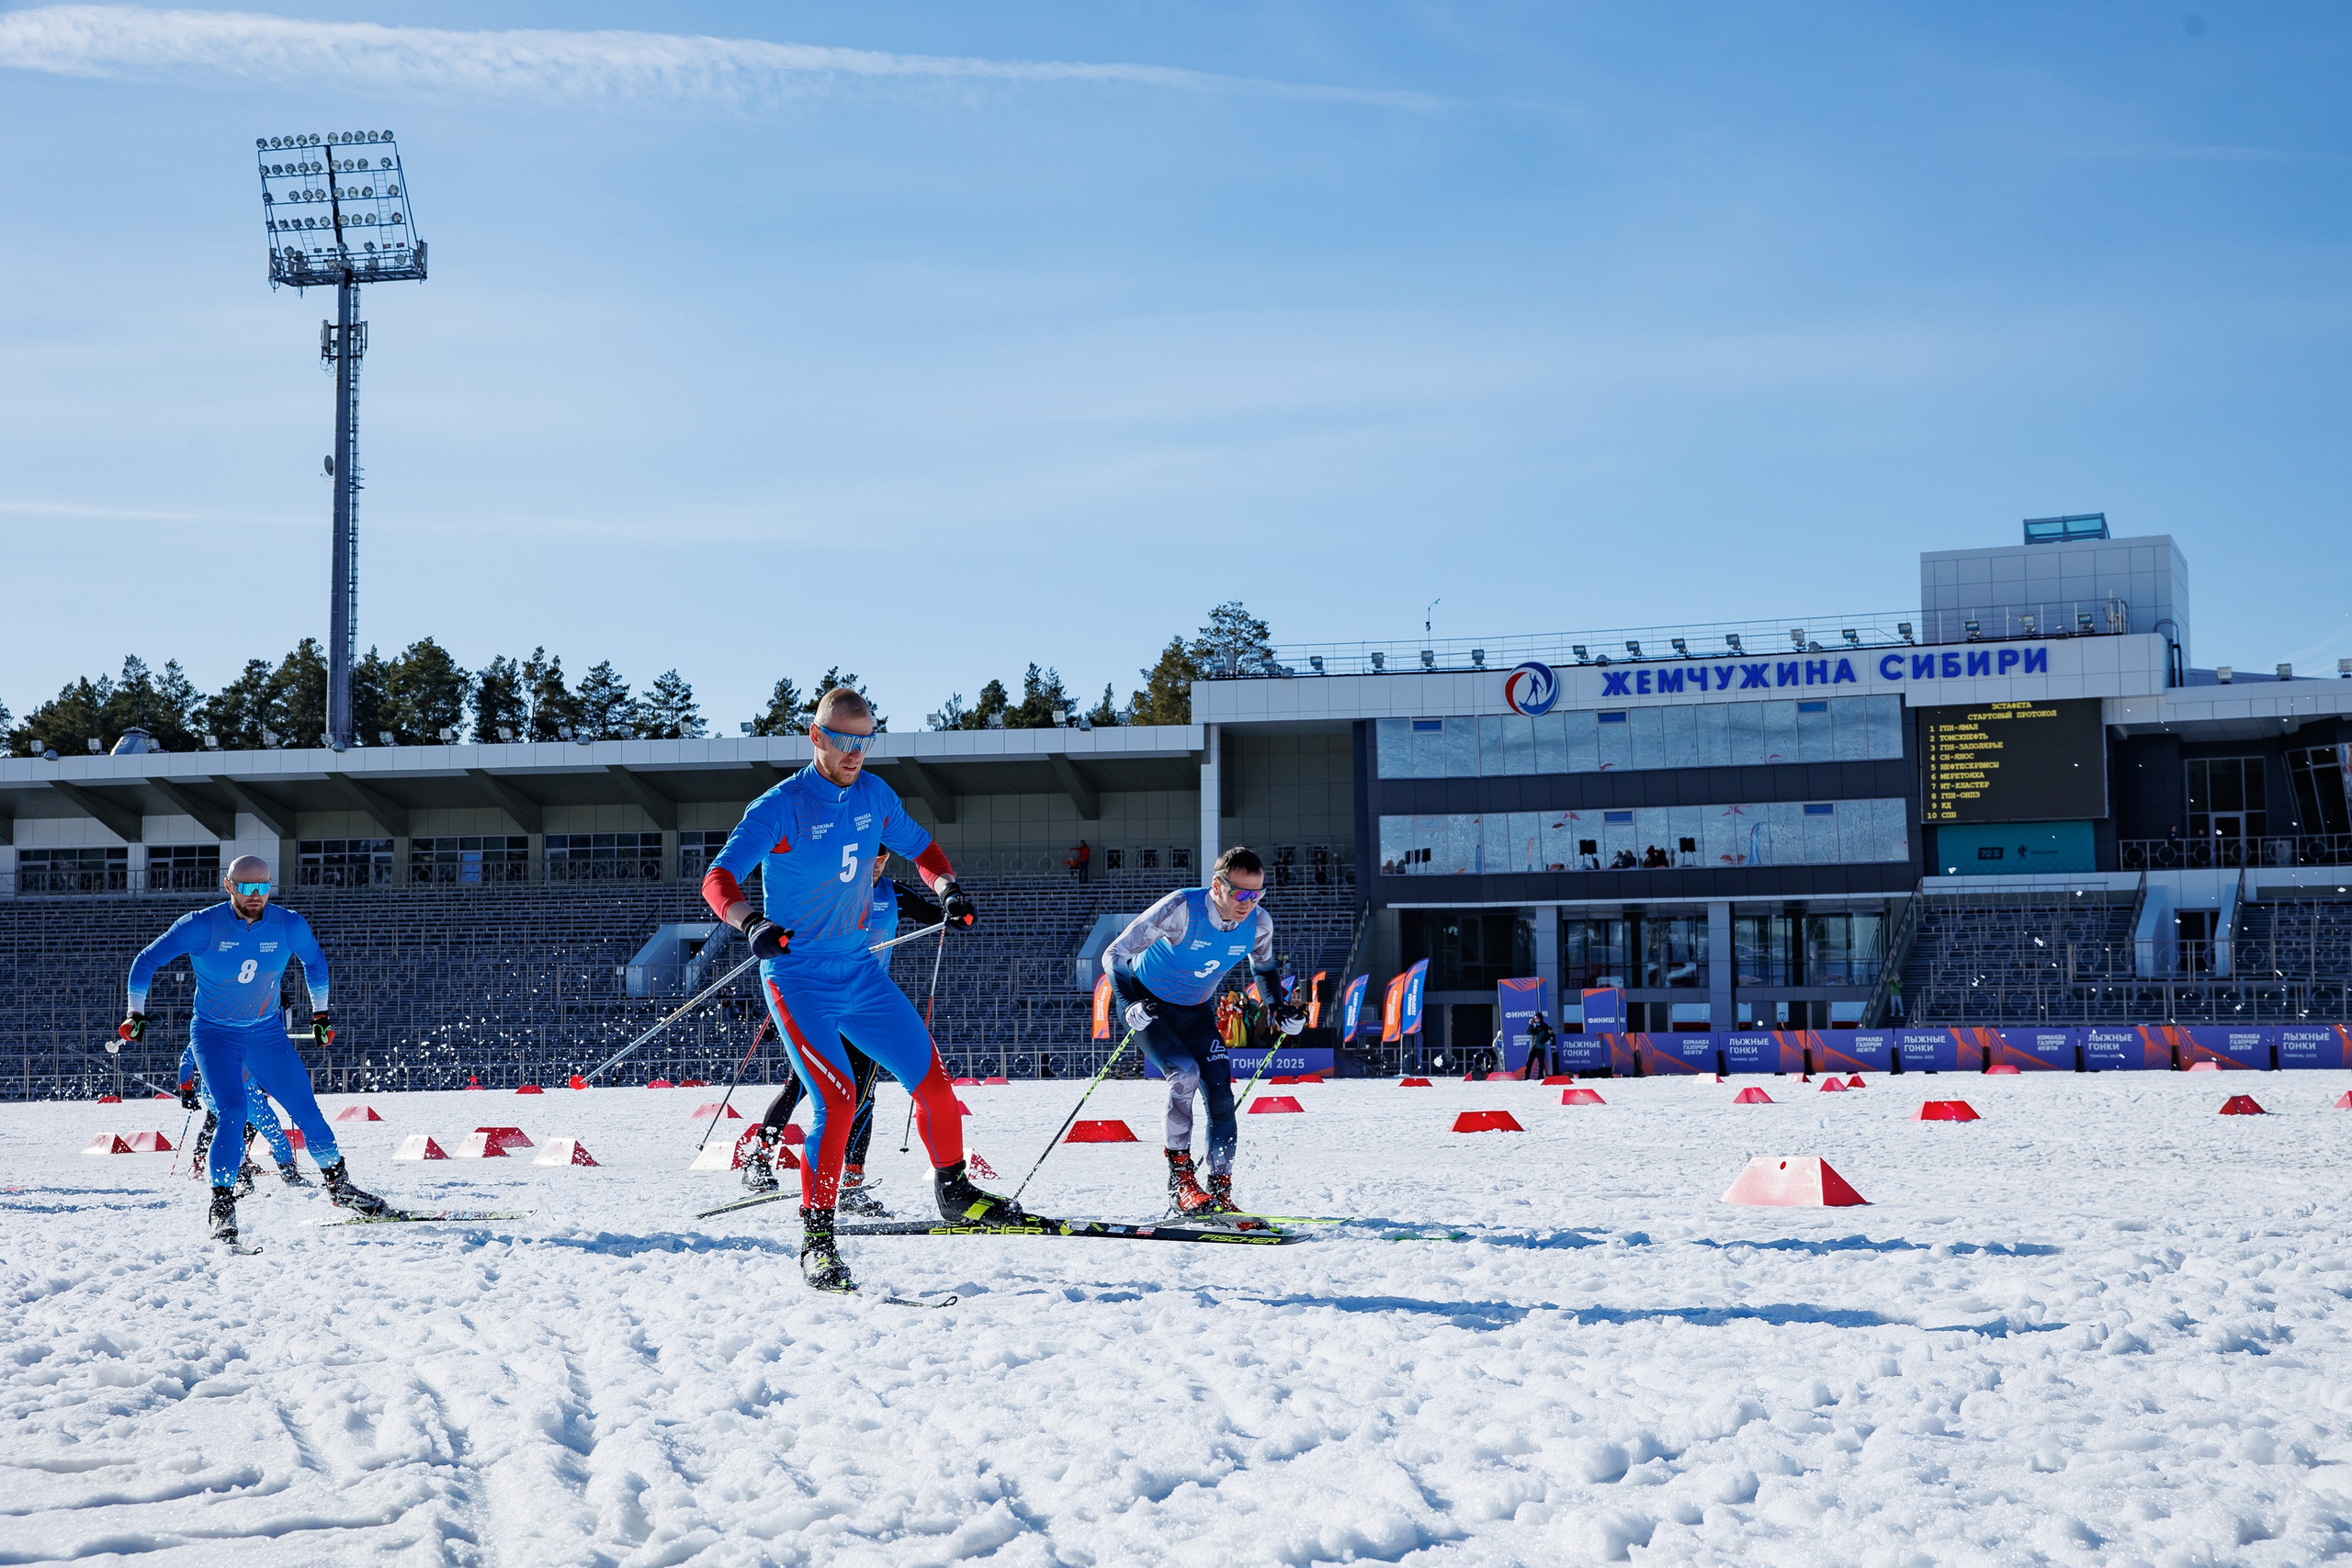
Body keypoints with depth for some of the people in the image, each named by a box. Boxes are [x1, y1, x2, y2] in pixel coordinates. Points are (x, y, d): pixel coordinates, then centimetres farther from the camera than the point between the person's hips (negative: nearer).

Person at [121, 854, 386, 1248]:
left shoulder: (289, 926, -8)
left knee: (307, 1111, 0)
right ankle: (222, 1208, -16)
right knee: (234, 1113, -23)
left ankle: (339, 1187, 19)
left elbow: (315, 962, 13)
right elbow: (147, 961, -7)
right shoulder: (203, 926, -17)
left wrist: (320, 1014, 16)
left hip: (266, 1035, 3)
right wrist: (136, 1014, -11)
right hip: (214, 1035, -3)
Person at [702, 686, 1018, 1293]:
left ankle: (954, 1191, 29)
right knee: (837, 1098, -22)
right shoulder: (781, 808, -14)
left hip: (860, 972, 6)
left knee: (932, 1079, 5)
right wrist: (751, 922, -41)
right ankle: (816, 1237, -11)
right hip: (798, 980, -6)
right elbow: (718, 878, -21)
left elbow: (919, 846, 20)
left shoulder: (874, 796, 4)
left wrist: (948, 886, -1)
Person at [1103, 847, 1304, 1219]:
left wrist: (1279, 1007, -7)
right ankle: (1180, 1180, -18)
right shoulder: (1181, 909, -30)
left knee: (1221, 1098, -7)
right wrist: (1132, 1004, -40)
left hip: (1195, 1012, 5)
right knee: (1184, 1072, -27)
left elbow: (1263, 968, 10)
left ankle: (1220, 1192, 5)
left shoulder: (1259, 923, -15)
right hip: (1149, 1005, -5)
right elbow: (1115, 955, -25)